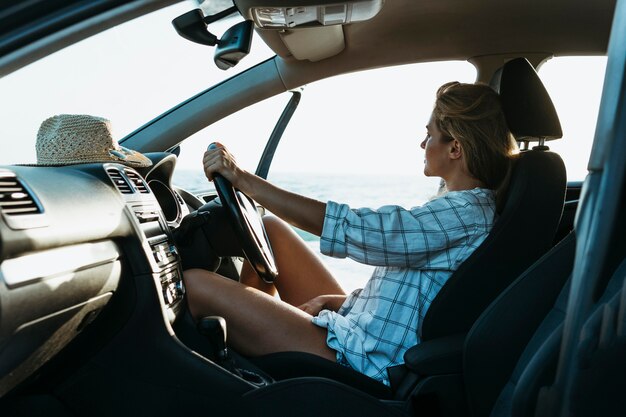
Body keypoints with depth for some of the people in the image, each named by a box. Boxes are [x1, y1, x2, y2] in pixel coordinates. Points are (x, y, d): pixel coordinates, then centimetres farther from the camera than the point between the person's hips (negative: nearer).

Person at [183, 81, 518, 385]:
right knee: (270, 228, 14)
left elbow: (349, 228, -25)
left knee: (197, 284, -14)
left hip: (365, 365, -10)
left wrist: (243, 180, -19)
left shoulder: (465, 213, -19)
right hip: (354, 327, 10)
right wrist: (334, 300, 4)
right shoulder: (467, 208, 12)